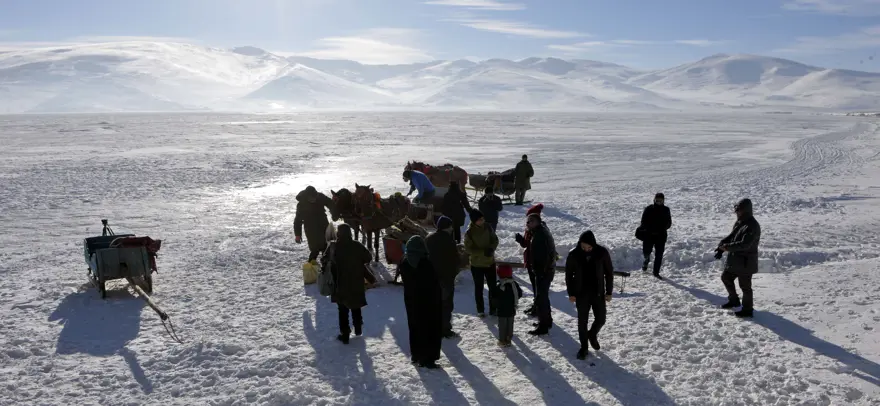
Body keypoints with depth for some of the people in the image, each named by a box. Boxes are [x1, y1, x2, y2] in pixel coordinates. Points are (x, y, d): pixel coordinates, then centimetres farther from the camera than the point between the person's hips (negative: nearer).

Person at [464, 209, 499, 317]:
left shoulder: (487, 227, -6)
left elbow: (495, 240, 2)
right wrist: (483, 252, -27)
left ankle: (493, 308, 22)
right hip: (477, 264, -4)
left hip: (490, 262, 4)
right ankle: (480, 310, 23)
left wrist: (491, 249, -18)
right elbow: (468, 249, -18)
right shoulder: (469, 233, -18)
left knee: (493, 286, 9)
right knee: (479, 287, 10)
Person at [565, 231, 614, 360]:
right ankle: (583, 347, 22)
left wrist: (609, 292, -2)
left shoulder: (602, 252, -12)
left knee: (600, 319, 6)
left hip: (598, 293, 1)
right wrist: (571, 293, -4)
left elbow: (609, 272, -2)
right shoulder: (573, 254, -12)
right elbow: (569, 274, -1)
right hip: (581, 294, -1)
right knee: (582, 321, 5)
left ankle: (592, 335, 38)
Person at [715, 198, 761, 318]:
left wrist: (727, 247, -28)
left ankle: (748, 310, 17)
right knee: (726, 277, 21)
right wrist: (721, 247, -5)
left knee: (745, 286, 2)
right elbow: (731, 236, 11)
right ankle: (734, 300, 39)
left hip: (746, 262, -10)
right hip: (735, 259, 10)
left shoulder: (752, 226, -23)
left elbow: (744, 244, -30)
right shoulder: (739, 223, 7)